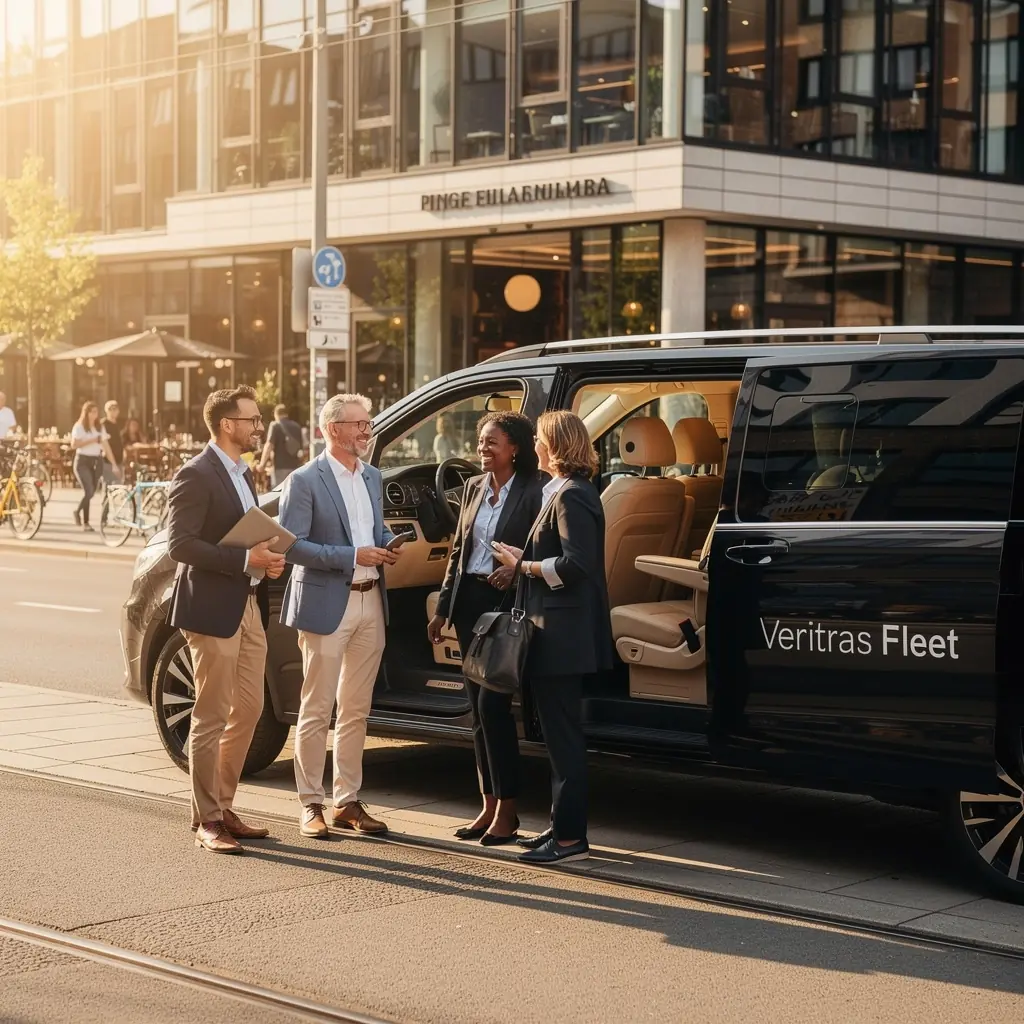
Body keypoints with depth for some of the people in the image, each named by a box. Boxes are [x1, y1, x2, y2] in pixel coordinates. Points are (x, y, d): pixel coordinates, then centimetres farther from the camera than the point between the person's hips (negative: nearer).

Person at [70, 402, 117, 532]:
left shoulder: (100, 428, 11)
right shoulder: (79, 427, -3)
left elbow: (106, 446, 6)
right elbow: (74, 445, -15)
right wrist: (91, 441, -18)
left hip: (96, 461, 5)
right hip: (82, 461, -5)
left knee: (91, 492, 7)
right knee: (89, 491, -16)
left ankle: (78, 512, 33)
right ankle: (85, 523, -5)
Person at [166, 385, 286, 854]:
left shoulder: (242, 473, 16)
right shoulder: (196, 476, -13)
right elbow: (179, 543, -19)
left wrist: (269, 557, 3)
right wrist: (245, 559, -22)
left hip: (249, 608, 9)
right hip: (213, 610, -9)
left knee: (248, 710, 12)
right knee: (211, 718, -3)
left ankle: (223, 807, 23)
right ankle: (206, 821, 5)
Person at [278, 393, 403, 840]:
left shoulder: (372, 478, 13)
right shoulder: (305, 481, -9)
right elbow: (291, 545, -15)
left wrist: (390, 545, 1)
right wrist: (352, 556, -20)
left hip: (371, 604, 7)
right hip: (327, 605, -7)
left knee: (356, 711, 11)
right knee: (317, 711, 0)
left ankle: (347, 802, 19)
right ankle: (311, 805, 8)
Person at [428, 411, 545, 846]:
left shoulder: (533, 492, -10)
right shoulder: (474, 487, 11)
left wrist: (517, 569, -27)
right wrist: (443, 609, 14)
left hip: (505, 605, -7)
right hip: (470, 602, 7)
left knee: (493, 703, -10)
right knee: (479, 707, 9)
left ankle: (507, 811, 0)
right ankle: (489, 806, 17)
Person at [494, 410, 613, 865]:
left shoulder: (570, 496, -15)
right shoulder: (563, 491, 18)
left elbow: (574, 565, -23)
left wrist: (524, 565, -11)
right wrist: (524, 562, 7)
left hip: (562, 635, -11)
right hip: (557, 632, 11)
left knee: (562, 734, -6)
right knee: (560, 733, 15)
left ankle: (570, 836, -2)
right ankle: (562, 826, 23)